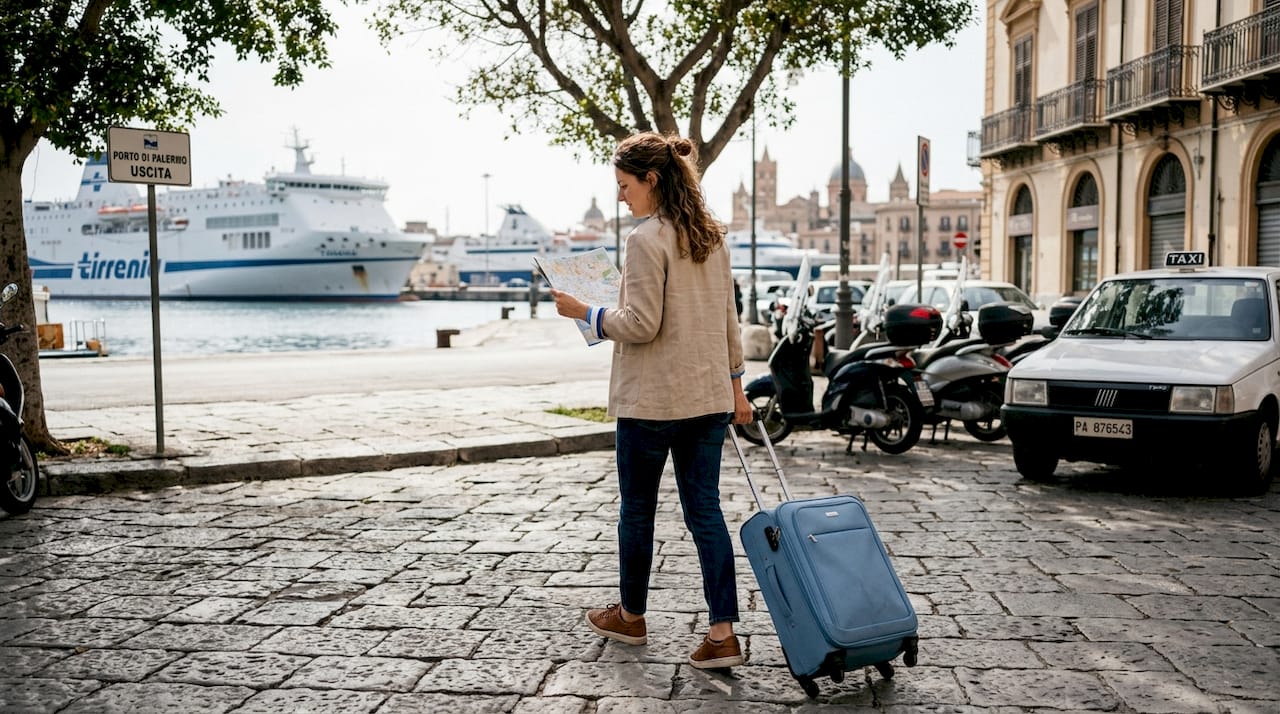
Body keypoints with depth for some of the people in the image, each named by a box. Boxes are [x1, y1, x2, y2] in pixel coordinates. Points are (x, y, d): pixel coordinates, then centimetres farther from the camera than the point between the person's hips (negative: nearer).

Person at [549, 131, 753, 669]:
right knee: (704, 510, 6)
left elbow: (641, 324, -18)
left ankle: (631, 616, 28)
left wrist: (584, 312, -5)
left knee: (637, 509, 11)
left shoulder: (646, 240, -15)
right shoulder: (711, 235, 10)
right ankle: (723, 633, 2)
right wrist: (735, 384, 18)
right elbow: (727, 317, 14)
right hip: (708, 395, 7)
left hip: (651, 400, -7)